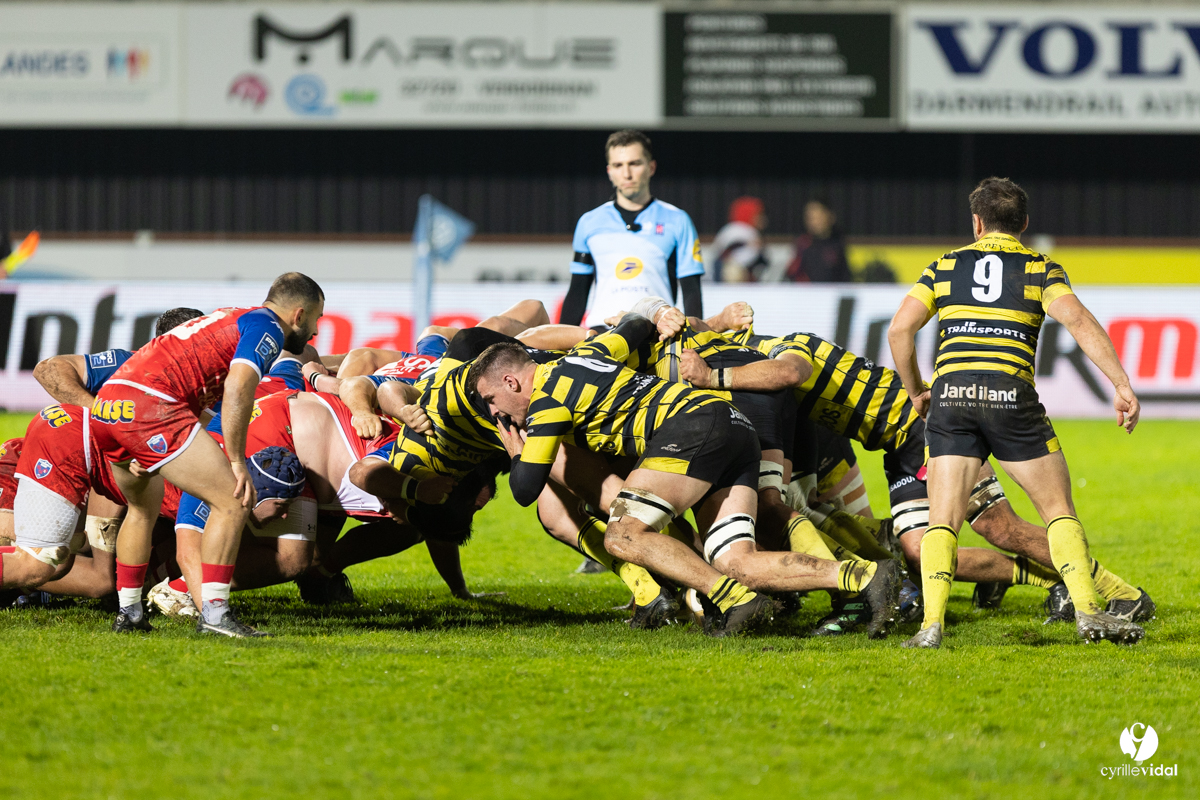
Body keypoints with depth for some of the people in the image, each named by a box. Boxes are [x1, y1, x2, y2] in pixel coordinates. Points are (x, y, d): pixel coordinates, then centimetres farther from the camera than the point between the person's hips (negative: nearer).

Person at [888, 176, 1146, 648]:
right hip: (1011, 395, -1)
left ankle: (932, 624, -13)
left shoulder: (944, 266, 18)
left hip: (950, 395, 1)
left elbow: (900, 330, 7)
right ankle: (1088, 612, -2)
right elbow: (1078, 322, -5)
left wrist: (916, 392, 19)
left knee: (942, 520, 4)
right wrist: (1122, 385, -9)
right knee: (1058, 508, 10)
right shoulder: (1041, 268, 12)